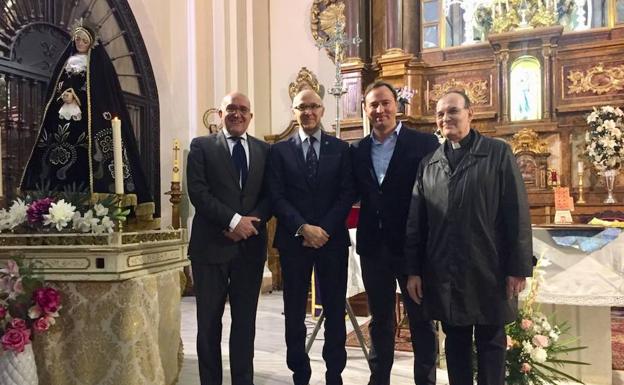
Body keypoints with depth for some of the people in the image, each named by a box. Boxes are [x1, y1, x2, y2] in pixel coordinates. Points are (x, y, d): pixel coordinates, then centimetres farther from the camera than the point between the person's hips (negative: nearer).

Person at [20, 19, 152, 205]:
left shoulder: (99, 61, 4)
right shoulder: (66, 60, 20)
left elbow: (104, 90, -6)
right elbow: (55, 88, 19)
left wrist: (76, 97, -11)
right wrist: (63, 96, 1)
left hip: (89, 117, -5)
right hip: (65, 119, 5)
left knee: (85, 158, -14)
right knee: (59, 159, -2)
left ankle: (87, 191, -14)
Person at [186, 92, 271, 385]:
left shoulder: (264, 150, 11)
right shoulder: (201, 146, 3)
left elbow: (271, 195, 6)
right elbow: (198, 192, -8)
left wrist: (251, 221, -12)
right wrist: (233, 220, -16)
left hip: (251, 245, 3)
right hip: (211, 244, -2)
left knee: (245, 320, 9)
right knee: (209, 321, 7)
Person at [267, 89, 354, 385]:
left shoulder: (340, 148, 7)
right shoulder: (279, 150, 6)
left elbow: (347, 195, 0)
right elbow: (277, 197, -2)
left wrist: (324, 229, -12)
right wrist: (303, 228, -15)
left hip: (332, 239, 0)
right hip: (293, 240, 0)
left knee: (335, 310, 6)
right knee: (294, 312, 7)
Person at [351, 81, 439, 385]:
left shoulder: (424, 143, -6)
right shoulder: (357, 150, 7)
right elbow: (354, 194, 11)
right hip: (373, 246, 4)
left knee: (421, 320, 9)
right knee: (380, 320, 17)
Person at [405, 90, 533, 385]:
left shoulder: (498, 153, -1)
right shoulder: (428, 163, 8)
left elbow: (517, 214, -5)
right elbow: (415, 221, 7)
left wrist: (518, 268, -9)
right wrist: (413, 270, 3)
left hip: (488, 271, -3)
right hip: (443, 274, 3)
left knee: (491, 343, 10)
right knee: (455, 343, 14)